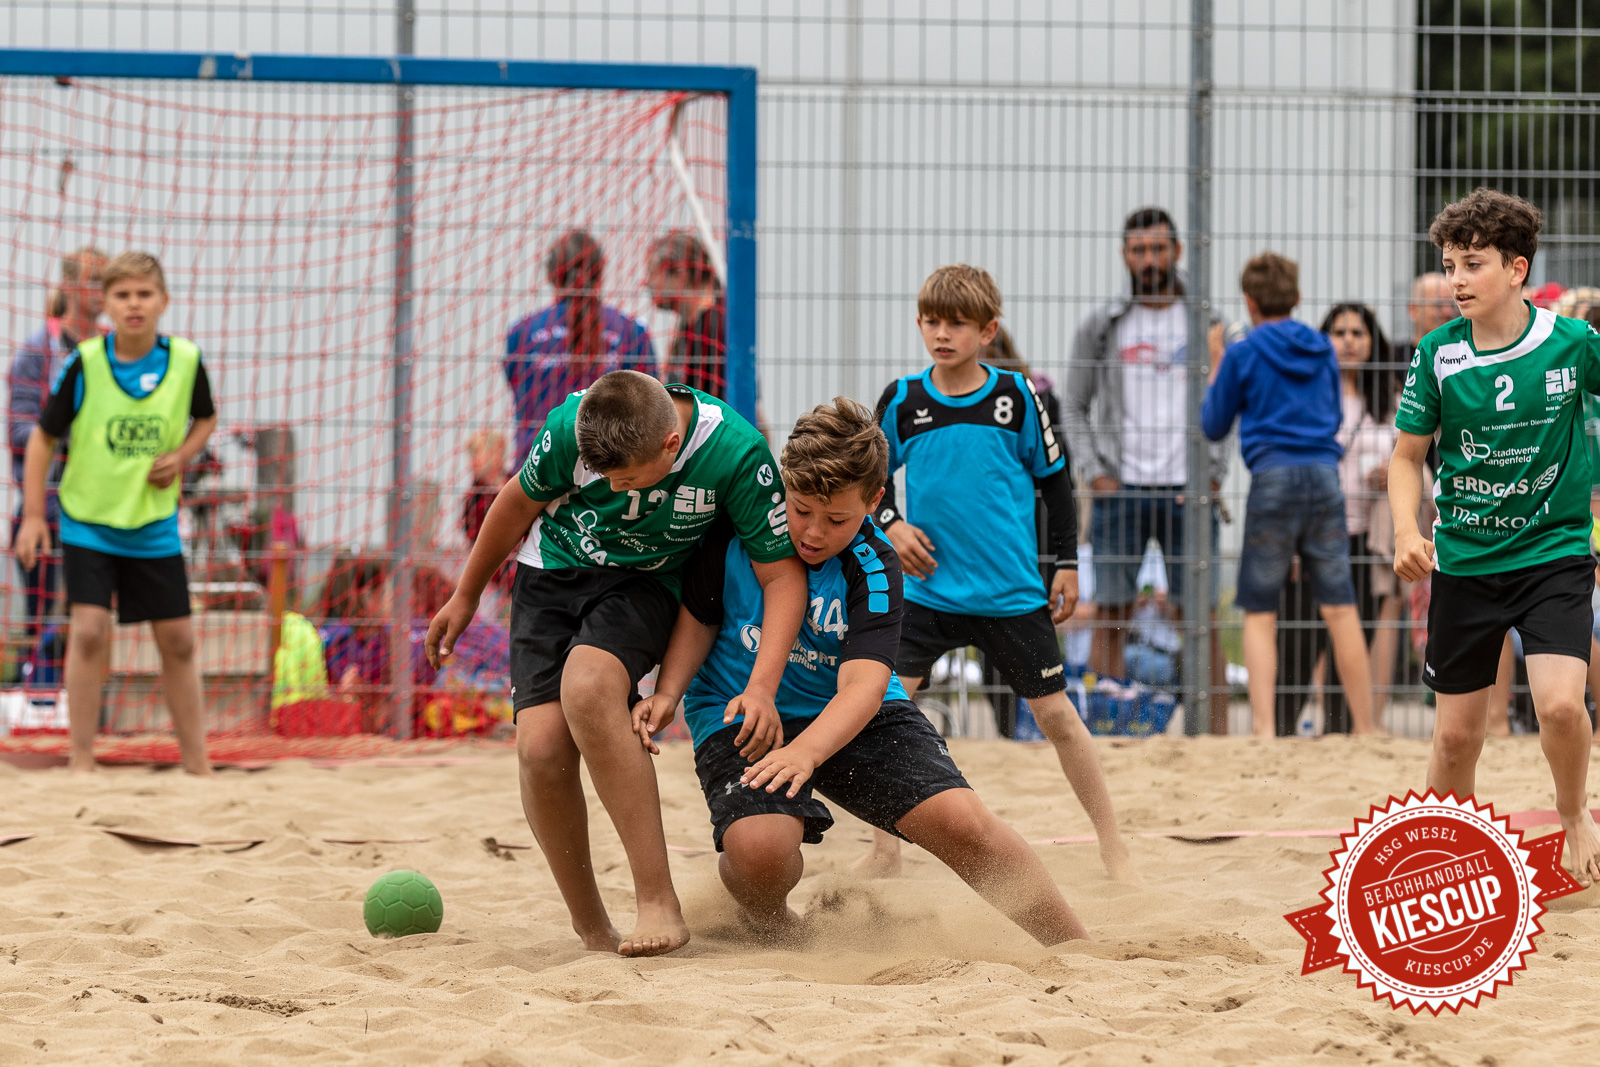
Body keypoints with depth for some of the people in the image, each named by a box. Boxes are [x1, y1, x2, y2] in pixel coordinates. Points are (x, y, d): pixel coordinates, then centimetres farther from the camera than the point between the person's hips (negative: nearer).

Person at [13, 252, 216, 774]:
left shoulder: (186, 361, -8)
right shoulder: (84, 363, -14)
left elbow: (205, 419, 12)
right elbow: (43, 437, -5)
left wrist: (181, 457, -9)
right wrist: (32, 516, -10)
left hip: (154, 525, 3)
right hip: (87, 520, -2)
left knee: (178, 642, 7)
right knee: (90, 630, -15)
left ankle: (197, 764, 19)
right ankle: (81, 762, -6)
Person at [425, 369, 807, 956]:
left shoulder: (738, 454, -28)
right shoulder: (570, 428, -22)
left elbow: (783, 573, -18)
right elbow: (519, 503, 1)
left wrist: (761, 687, -31)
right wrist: (466, 597, 14)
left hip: (645, 584, -3)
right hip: (551, 576, 3)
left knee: (585, 686, -34)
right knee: (541, 748, -19)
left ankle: (659, 904, -32)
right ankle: (591, 929, 2)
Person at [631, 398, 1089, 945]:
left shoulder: (874, 569, -17)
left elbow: (863, 682, -30)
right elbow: (698, 615, 2)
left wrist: (804, 751, -48)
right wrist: (667, 694, -15)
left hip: (849, 715, 0)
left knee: (958, 819, -18)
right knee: (760, 847, -31)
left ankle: (1077, 947, 0)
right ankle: (770, 921, 7)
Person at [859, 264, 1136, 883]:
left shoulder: (1017, 397, -3)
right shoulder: (902, 401, 0)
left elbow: (1054, 480, 6)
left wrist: (1067, 566, 5)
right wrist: (891, 525, -5)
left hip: (1012, 594, -1)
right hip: (927, 592, 1)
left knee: (1055, 714, 3)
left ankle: (1113, 846, 16)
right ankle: (884, 853, 2)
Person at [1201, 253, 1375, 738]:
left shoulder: (1244, 355, 1)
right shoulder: (1323, 349, 12)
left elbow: (1214, 425, 10)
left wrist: (1216, 363, 21)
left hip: (1273, 478, -3)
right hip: (1325, 476, 3)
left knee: (1259, 613, 2)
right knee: (1340, 609, 5)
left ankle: (1264, 729, -9)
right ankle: (1365, 727, 6)